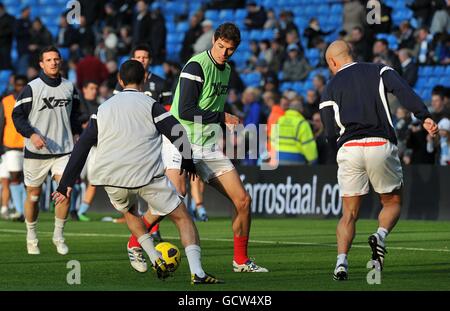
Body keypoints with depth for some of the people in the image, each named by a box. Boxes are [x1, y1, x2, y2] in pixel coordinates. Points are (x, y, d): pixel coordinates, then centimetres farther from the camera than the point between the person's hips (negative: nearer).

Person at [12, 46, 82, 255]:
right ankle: (31, 237, 25)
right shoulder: (31, 88, -6)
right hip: (36, 151, -2)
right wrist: (32, 135, -18)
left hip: (63, 150, 3)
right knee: (33, 195, 6)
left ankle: (58, 236, 1)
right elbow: (17, 115, -6)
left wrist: (76, 134, 14)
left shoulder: (69, 87, 8)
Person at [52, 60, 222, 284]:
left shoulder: (104, 108, 16)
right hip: (148, 175, -4)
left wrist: (66, 185, 14)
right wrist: (188, 163, 12)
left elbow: (81, 148, 13)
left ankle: (155, 260, 19)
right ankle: (197, 272, -12)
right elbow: (178, 134, -6)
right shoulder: (149, 105, 3)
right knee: (182, 217, 7)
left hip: (111, 180, 4)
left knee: (129, 212, 34)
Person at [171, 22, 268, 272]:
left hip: (210, 148, 8)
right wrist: (222, 117, -12)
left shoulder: (225, 69, 15)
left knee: (243, 201, 0)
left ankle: (241, 261, 13)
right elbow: (185, 110, -18)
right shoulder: (196, 66, -12)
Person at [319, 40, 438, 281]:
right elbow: (403, 91, -7)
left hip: (348, 149, 1)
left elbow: (331, 135, 9)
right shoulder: (378, 71, 13)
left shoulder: (331, 89, 14)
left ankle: (341, 261, -11)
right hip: (381, 145, -1)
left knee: (349, 213, 9)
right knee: (392, 202, 18)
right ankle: (380, 236, -12)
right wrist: (424, 117, -16)